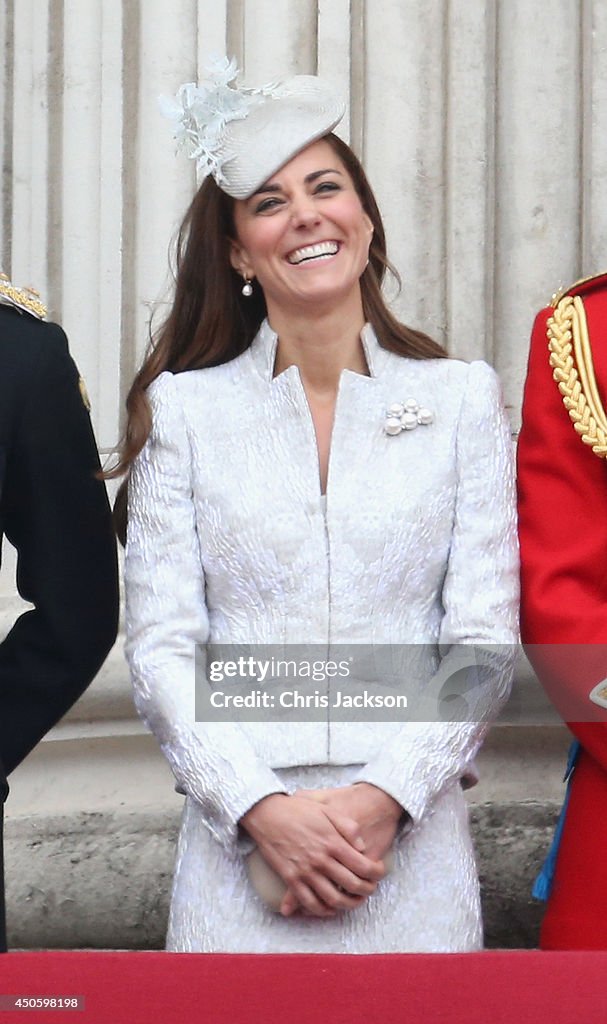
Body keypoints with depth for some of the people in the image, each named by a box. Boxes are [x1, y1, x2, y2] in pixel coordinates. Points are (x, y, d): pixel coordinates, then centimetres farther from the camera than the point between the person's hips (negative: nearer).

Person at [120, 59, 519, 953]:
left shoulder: (463, 400, 3)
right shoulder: (183, 408, 3)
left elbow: (484, 640, -1)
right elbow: (160, 646, -2)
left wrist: (384, 798, -13)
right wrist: (260, 808, -13)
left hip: (414, 839, 0)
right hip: (238, 839, 0)